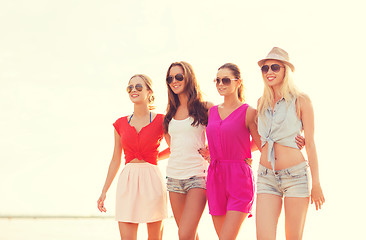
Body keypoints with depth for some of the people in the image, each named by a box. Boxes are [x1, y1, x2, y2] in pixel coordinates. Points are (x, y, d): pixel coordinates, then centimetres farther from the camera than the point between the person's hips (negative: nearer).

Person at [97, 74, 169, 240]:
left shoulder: (160, 120, 2)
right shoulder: (121, 124, 10)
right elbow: (115, 160, 15)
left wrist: (152, 158, 9)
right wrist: (104, 191, 14)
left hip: (152, 179, -2)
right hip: (127, 181, 2)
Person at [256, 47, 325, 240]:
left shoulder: (300, 101, 0)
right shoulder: (262, 103, 12)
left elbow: (310, 143, -1)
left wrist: (316, 182, -4)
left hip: (295, 175, -3)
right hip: (266, 177, 3)